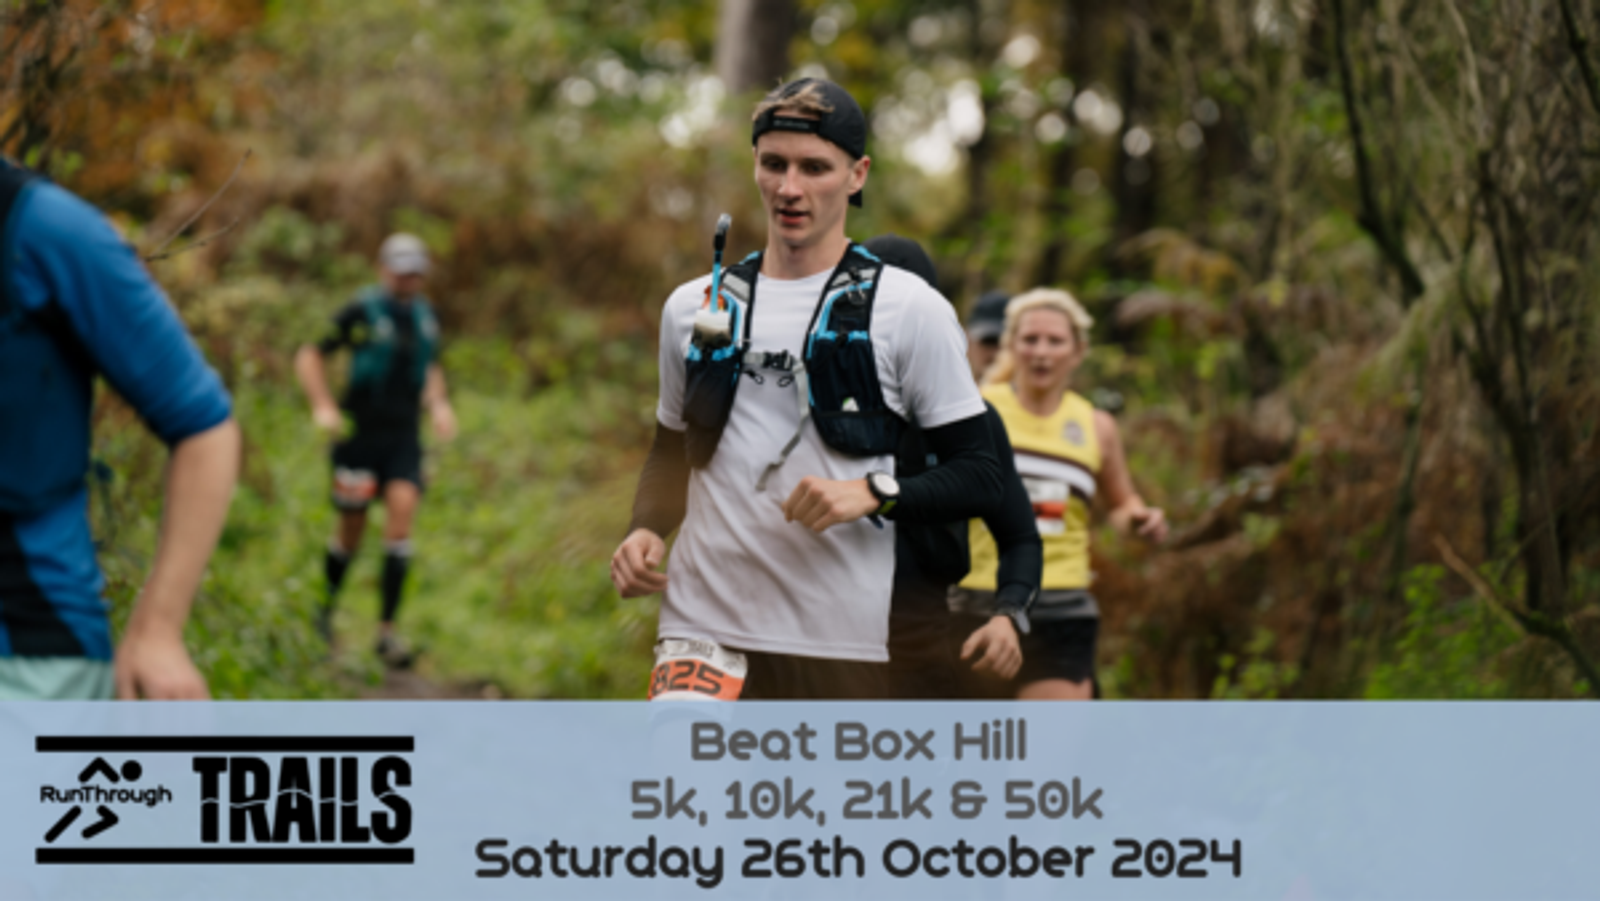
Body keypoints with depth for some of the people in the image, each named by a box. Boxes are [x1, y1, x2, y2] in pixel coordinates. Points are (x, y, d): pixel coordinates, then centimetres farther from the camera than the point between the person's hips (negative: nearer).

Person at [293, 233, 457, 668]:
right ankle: (324, 610, 30)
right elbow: (309, 355, -5)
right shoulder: (362, 311, -8)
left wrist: (438, 404, 8)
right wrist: (323, 406, -16)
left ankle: (386, 628, -12)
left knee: (402, 507, -14)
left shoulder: (425, 315, 10)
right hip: (360, 432, -4)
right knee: (352, 528, 3)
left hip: (404, 437, 4)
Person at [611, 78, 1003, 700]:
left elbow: (980, 474, 0)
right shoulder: (694, 308, 14)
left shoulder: (909, 309, 1)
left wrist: (874, 494, -17)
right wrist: (646, 529, 6)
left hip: (845, 647, -2)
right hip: (705, 627, 2)